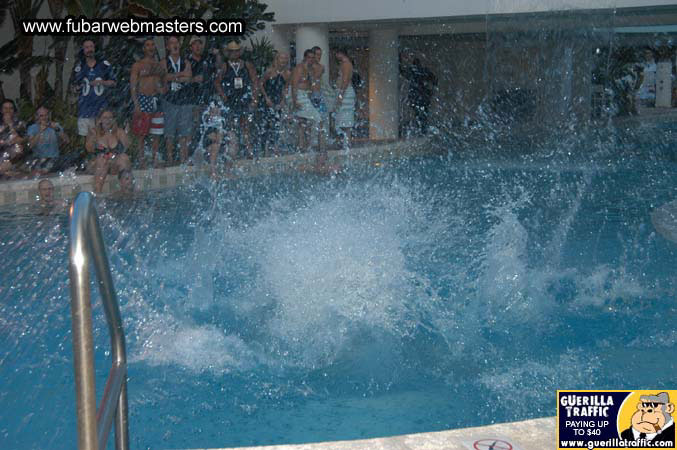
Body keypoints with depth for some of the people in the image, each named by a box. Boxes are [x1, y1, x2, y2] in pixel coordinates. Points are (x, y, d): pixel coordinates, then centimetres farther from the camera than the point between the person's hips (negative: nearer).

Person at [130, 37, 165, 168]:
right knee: (142, 134, -4)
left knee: (157, 134, 4)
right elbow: (133, 85, -3)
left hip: (157, 100, 4)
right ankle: (142, 162, -1)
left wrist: (163, 88, -1)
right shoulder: (138, 65, 2)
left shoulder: (159, 65, 15)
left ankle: (155, 161, 11)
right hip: (143, 100, -4)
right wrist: (136, 104, -13)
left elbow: (164, 82, 24)